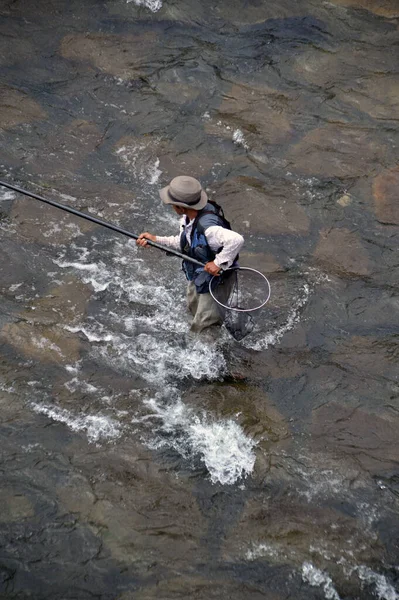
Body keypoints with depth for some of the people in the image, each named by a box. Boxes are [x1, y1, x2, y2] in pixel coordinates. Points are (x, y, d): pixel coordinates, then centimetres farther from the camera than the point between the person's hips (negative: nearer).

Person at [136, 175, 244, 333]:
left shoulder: (207, 227, -42)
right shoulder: (189, 216, -13)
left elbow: (236, 240, -53)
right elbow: (184, 243, 3)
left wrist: (218, 263, -42)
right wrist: (156, 239, -5)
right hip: (197, 276, 10)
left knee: (204, 327, 3)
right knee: (194, 309, 34)